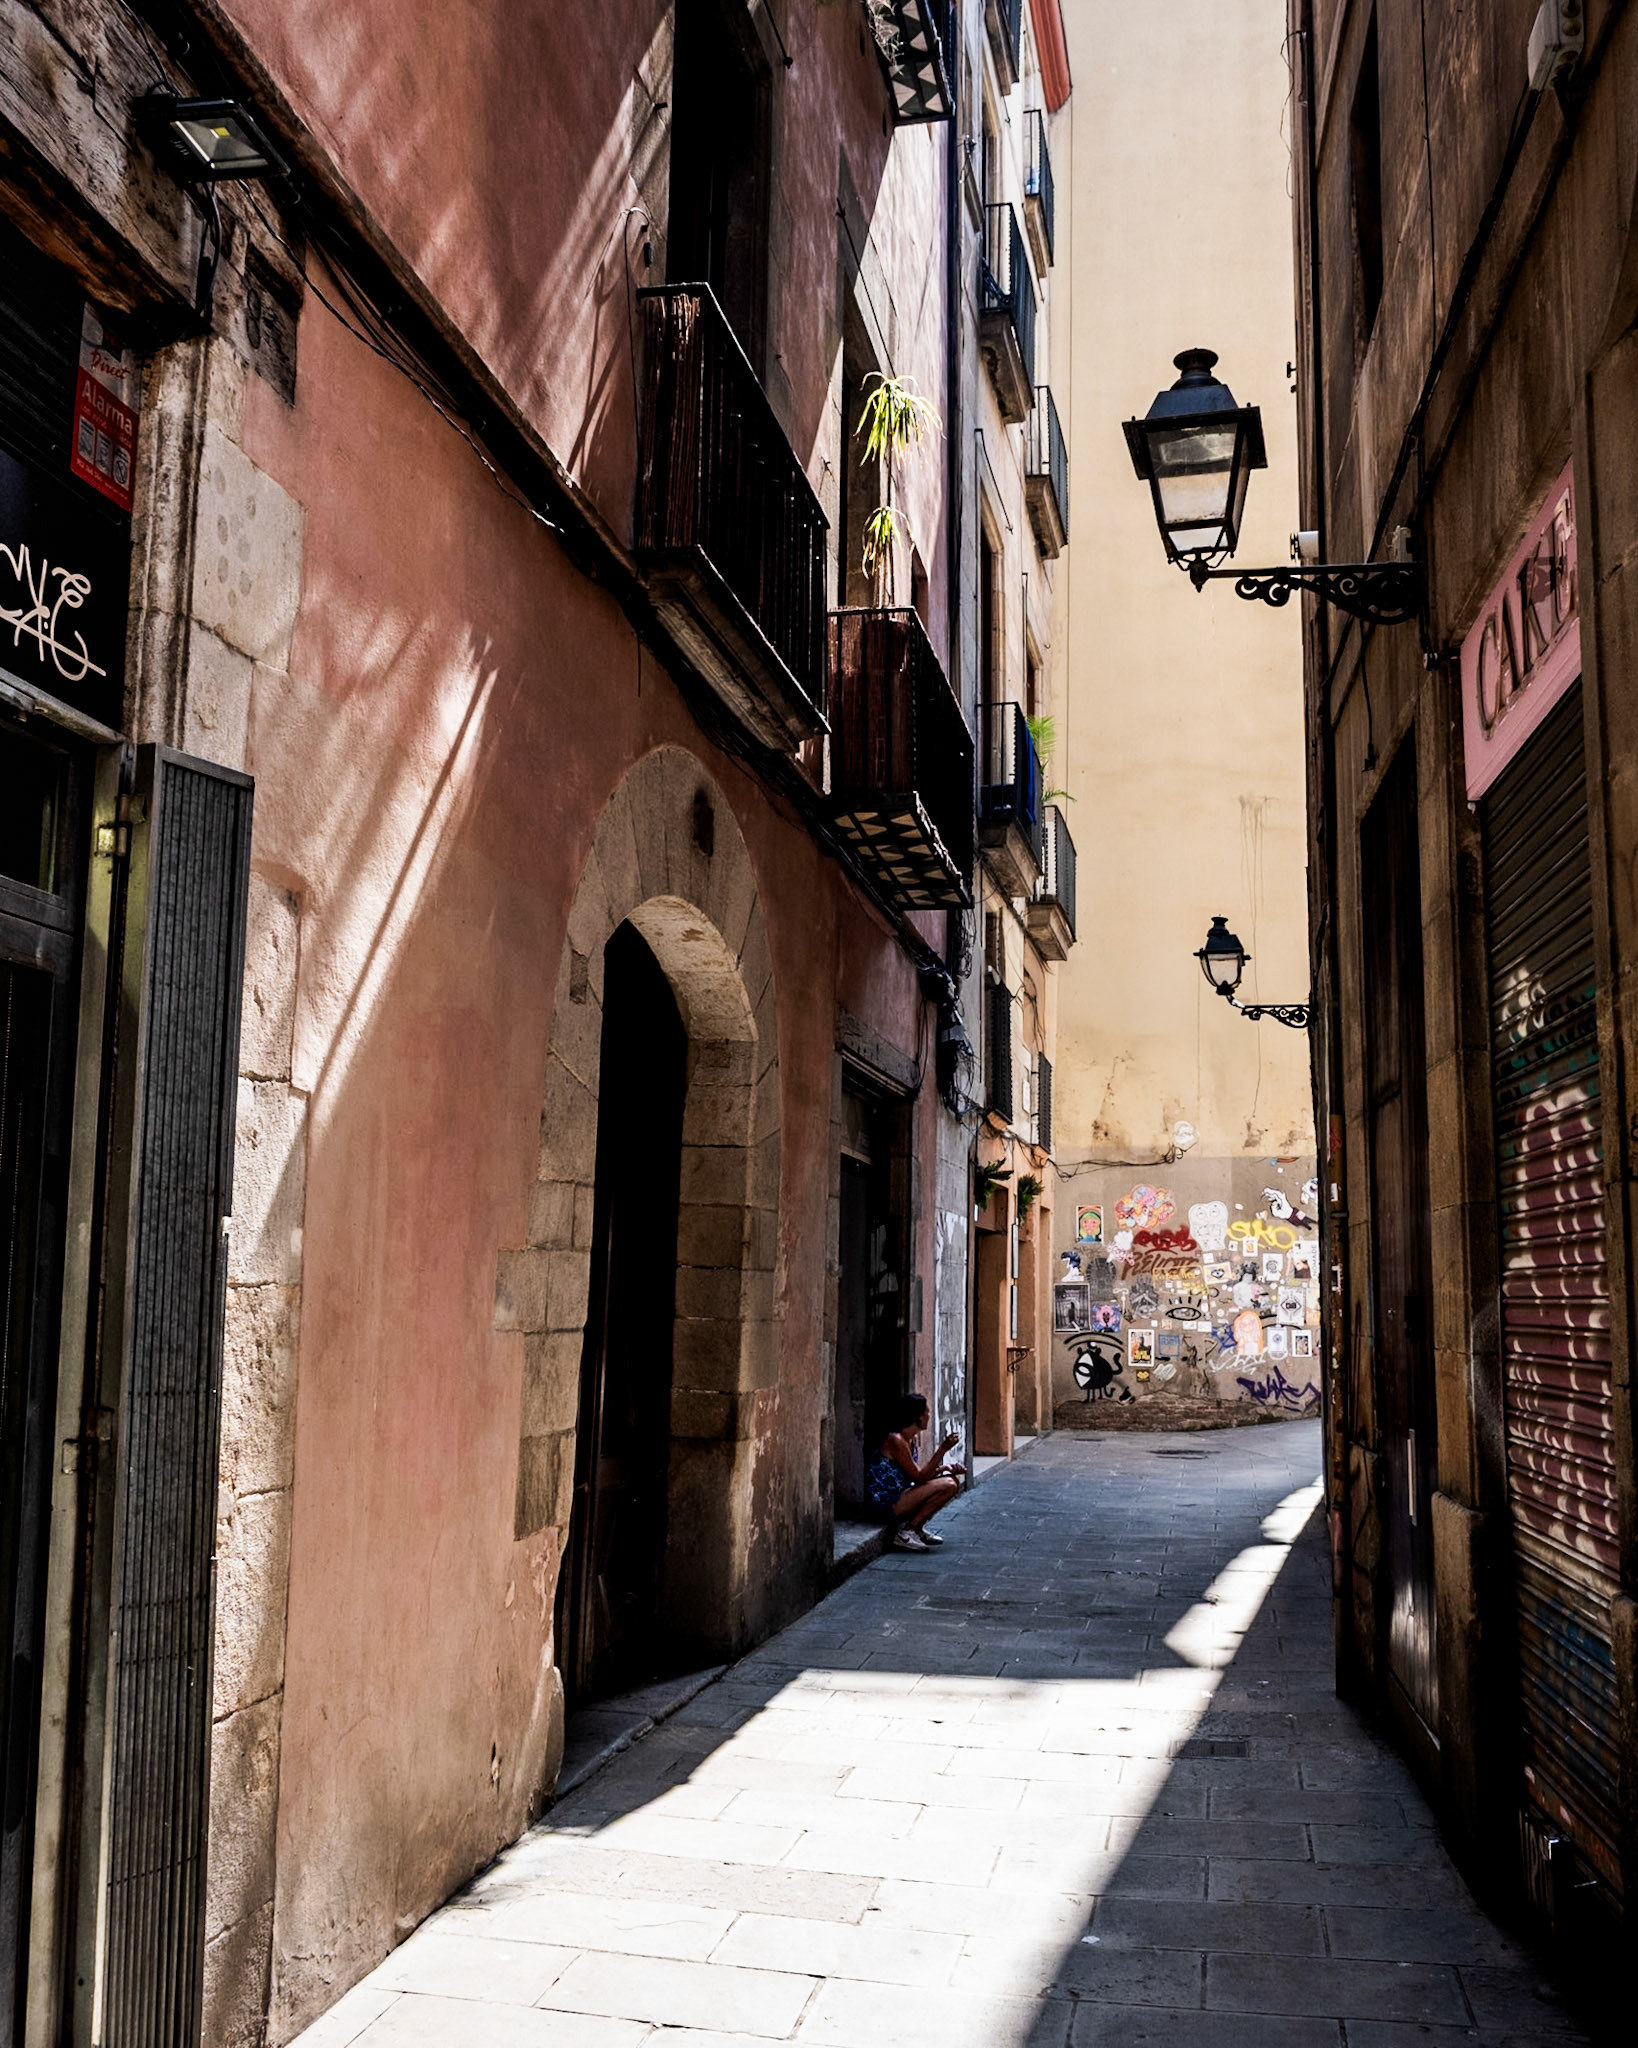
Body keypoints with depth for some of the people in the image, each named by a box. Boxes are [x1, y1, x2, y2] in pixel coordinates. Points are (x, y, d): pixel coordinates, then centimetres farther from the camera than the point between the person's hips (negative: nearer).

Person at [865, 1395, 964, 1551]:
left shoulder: (910, 1439, 11)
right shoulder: (896, 1440, -19)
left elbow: (919, 1472, 14)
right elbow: (919, 1477, -18)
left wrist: (944, 1468, -1)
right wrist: (943, 1449, -20)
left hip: (900, 1497, 10)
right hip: (888, 1503, -10)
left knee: (954, 1480, 10)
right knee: (947, 1485, -20)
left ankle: (918, 1528, 6)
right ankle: (906, 1532, -14)